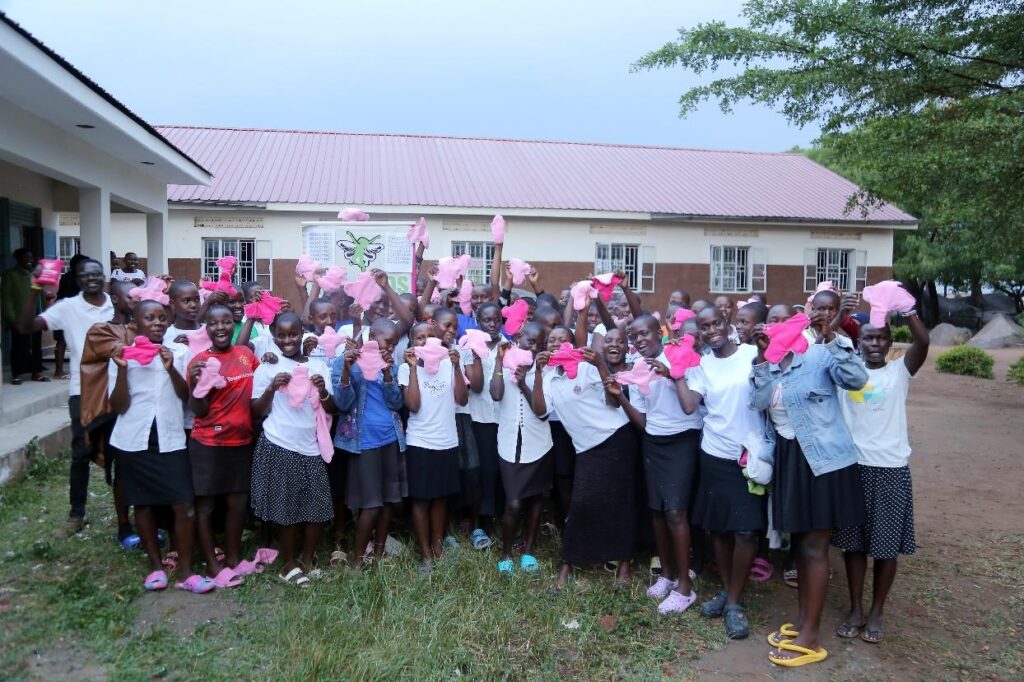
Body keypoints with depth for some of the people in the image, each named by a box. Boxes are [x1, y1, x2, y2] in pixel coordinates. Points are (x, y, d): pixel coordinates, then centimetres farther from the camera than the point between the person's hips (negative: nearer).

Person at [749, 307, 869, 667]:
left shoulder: (819, 355, -9)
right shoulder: (769, 366, 9)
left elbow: (857, 379, -26)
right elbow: (758, 401, -9)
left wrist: (830, 338, -31)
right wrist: (763, 356, -16)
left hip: (822, 459, -7)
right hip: (788, 459, 7)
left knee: (815, 547, -1)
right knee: (799, 543, 16)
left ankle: (810, 639, 9)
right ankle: (802, 621, 29)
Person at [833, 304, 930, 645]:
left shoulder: (900, 371, 0)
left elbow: (923, 341, -17)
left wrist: (906, 307, -24)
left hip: (891, 469, -1)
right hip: (852, 466, 1)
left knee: (886, 546, 8)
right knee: (853, 542, 10)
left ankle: (876, 613, 26)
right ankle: (855, 609, 25)